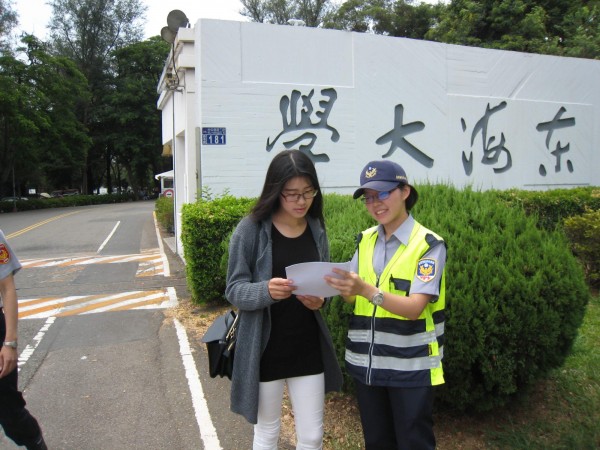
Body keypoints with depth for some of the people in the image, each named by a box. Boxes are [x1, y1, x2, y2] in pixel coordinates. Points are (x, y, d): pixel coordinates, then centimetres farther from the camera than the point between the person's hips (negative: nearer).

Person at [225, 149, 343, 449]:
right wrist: (266, 291, -31)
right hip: (264, 348, -3)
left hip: (308, 347, 4)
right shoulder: (251, 229, -12)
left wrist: (320, 299, -13)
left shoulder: (317, 229, 1)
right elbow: (234, 290, -10)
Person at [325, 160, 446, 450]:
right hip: (366, 363, 5)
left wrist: (366, 289, -36)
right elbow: (354, 297, 2)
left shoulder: (429, 244, -12)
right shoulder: (365, 241, 5)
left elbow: (414, 307, -22)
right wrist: (342, 288, -20)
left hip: (411, 368, -5)